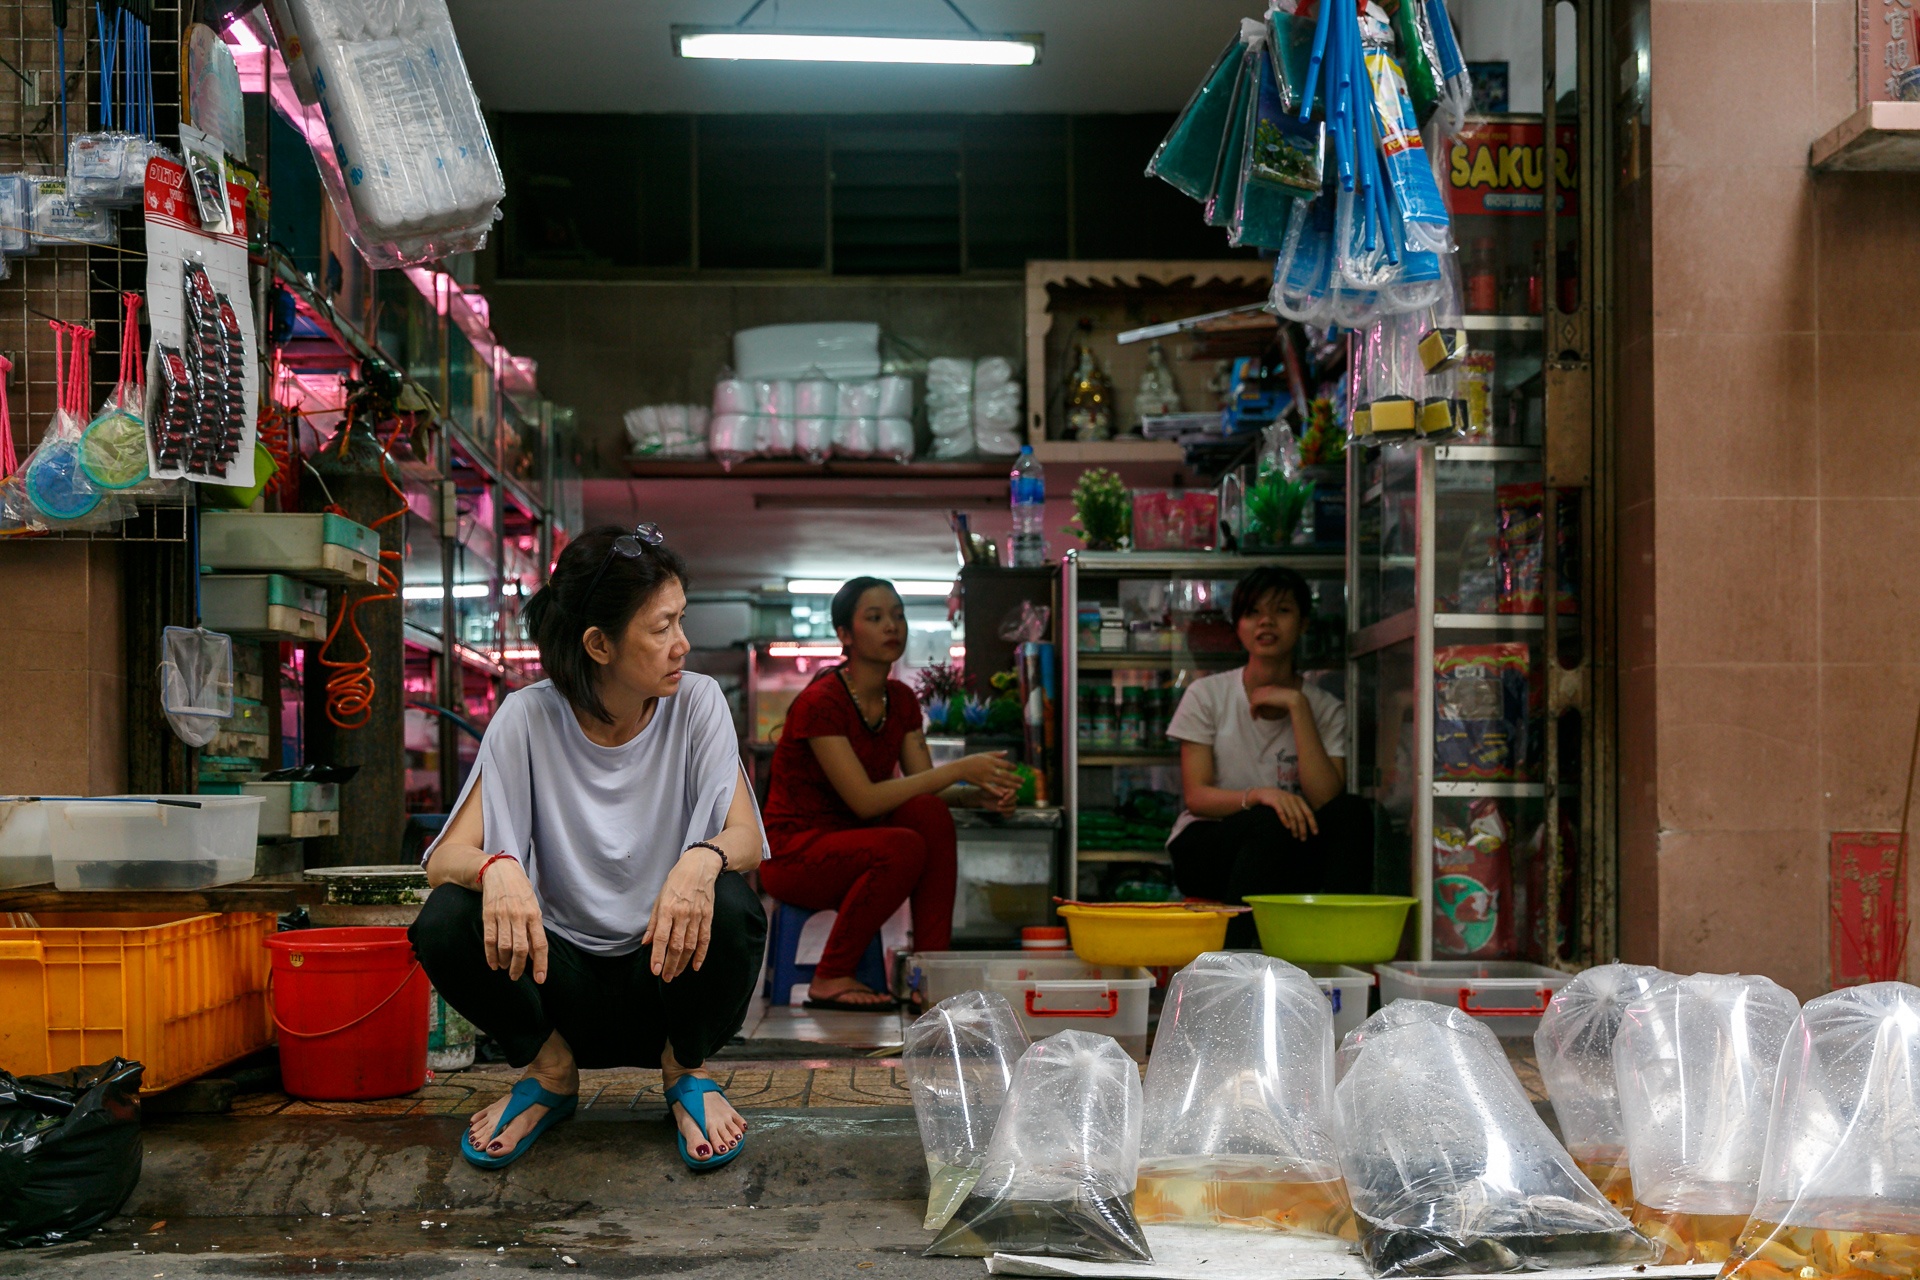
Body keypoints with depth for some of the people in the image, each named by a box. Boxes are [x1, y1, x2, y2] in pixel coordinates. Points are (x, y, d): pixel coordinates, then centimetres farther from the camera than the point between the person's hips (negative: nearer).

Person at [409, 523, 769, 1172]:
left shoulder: (696, 703, -8)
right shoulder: (528, 718, -10)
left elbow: (746, 838, -15)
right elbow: (445, 858, -15)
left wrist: (703, 860, -40)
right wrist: (495, 868, -40)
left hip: (666, 965, 0)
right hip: (560, 970, 0)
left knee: (731, 910, -32)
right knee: (444, 923, -27)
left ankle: (685, 1071, -1)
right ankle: (551, 1071, 1)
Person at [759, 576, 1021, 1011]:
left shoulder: (901, 701, 5)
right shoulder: (820, 702, -20)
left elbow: (926, 789, 0)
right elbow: (865, 800, -27)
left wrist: (979, 792, -22)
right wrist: (960, 769, -28)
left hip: (854, 843, 7)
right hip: (793, 852, -7)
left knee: (930, 813, -22)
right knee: (903, 847, -32)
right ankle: (830, 981, -17)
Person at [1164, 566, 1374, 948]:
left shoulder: (1325, 708, 6)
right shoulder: (1207, 695, 4)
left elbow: (1327, 798, -13)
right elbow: (1196, 797, -6)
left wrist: (1296, 706, -15)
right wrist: (1257, 795, -27)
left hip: (1286, 859, 2)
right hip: (1206, 849, -2)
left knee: (1353, 812, -27)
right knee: (1273, 823, -34)